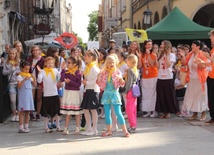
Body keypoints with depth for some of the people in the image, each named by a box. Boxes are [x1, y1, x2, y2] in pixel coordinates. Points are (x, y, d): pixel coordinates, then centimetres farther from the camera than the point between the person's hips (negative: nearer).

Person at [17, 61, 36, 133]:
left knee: (27, 112, 9)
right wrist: (25, 79, -25)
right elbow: (19, 86, -18)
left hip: (29, 95, 6)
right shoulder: (20, 76, -6)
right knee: (22, 111, -6)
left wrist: (34, 78, -5)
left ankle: (26, 126, 16)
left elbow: (35, 85, 11)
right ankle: (21, 128, -3)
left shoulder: (29, 76, 12)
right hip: (22, 96, -6)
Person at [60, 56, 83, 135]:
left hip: (75, 93, -4)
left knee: (77, 112, 4)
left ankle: (77, 128, 13)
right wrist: (63, 69, -11)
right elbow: (62, 79, -11)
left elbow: (78, 84, -12)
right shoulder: (66, 72, 5)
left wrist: (70, 81, -21)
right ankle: (66, 128, 15)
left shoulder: (77, 73, -9)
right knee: (67, 112, 10)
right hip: (67, 92, 5)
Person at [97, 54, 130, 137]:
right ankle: (109, 130, 19)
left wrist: (121, 80, -26)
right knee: (107, 113, 7)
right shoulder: (103, 73, 4)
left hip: (114, 93, -3)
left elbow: (121, 84, -5)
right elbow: (100, 84, 10)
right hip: (106, 94, 4)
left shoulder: (117, 72, -2)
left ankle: (125, 130, 1)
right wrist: (98, 79, -9)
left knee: (118, 112, -6)